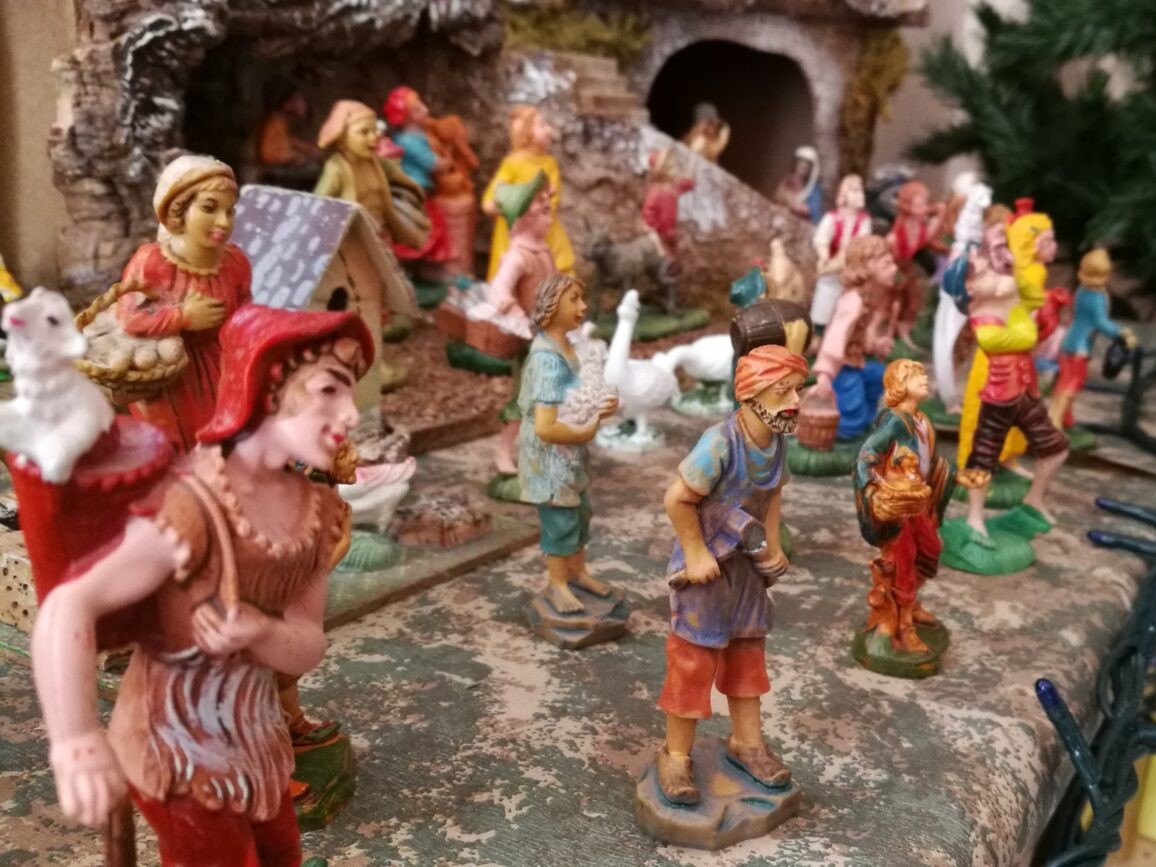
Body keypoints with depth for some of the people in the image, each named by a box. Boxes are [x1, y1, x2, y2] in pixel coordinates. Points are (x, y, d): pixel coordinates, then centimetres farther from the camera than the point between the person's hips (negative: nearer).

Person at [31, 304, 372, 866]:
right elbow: (67, 609, -37)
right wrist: (78, 745, -48)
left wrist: (259, 634, -30)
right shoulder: (192, 510, -30)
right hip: (177, 750, -7)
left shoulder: (317, 512, -8)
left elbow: (308, 647, -8)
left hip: (252, 736, 7)